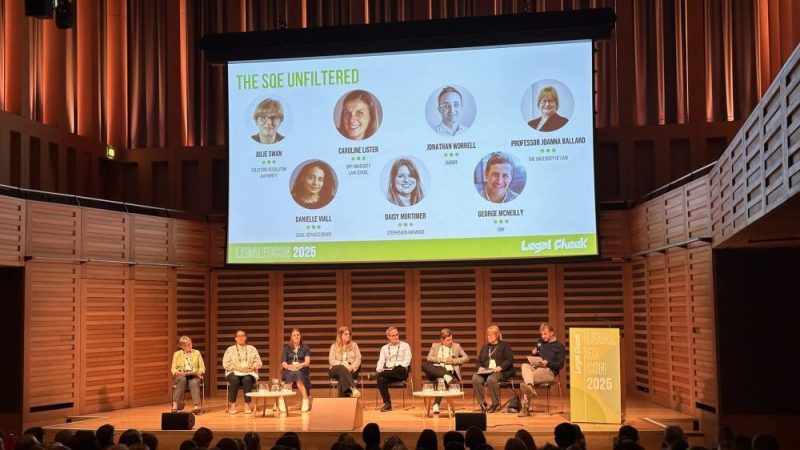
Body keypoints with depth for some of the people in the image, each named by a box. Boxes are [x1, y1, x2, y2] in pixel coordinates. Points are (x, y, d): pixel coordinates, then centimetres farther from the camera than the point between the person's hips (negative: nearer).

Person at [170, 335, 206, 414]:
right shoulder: (177, 354, 13)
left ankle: (197, 406, -46)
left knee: (194, 382, -37)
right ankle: (175, 404, -38)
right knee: (182, 380, -38)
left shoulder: (197, 353, 15)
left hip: (194, 375, 0)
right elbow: (173, 369, 8)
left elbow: (202, 367, 11)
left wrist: (199, 372, -11)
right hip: (181, 375, 0)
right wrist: (178, 372, -14)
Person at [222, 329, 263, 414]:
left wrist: (250, 368, -12)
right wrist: (236, 368, -13)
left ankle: (247, 405, -31)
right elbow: (226, 363, 2)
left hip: (249, 373, 0)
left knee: (247, 380, -36)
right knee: (234, 380, -36)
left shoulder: (252, 349, 15)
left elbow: (258, 363, 7)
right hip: (234, 372, 0)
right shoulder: (230, 349, 13)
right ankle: (232, 405, -30)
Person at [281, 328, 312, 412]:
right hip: (289, 371, 1)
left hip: (302, 371, -1)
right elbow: (283, 363, 5)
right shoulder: (287, 348, 17)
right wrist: (289, 366, -19)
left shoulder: (305, 348, 14)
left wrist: (300, 365, -24)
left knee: (298, 375, -39)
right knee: (291, 374, -38)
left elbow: (307, 362, -1)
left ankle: (305, 401, -40)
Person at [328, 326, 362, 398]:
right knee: (342, 369, -37)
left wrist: (352, 367, -18)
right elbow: (331, 361, -1)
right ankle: (353, 389, -56)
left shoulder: (354, 345, 13)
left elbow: (358, 359, 3)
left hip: (351, 371, 1)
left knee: (342, 375, -35)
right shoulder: (334, 346, 10)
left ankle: (343, 398, -41)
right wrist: (342, 364, -18)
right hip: (337, 369, -1)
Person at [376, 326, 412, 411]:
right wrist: (379, 369, -14)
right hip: (388, 371, 2)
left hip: (401, 371, -2)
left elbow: (407, 360, 2)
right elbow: (381, 361, 12)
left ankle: (377, 375, -31)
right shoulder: (384, 348, 22)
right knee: (381, 380, -34)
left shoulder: (405, 345, 14)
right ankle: (387, 404, -27)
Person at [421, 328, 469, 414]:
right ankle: (445, 376, -45)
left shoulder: (456, 346, 20)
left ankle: (436, 404, -38)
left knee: (441, 380, -39)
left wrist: (455, 361, -3)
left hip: (449, 370, -2)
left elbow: (466, 358, 15)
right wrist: (443, 359, -8)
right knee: (424, 364, -32)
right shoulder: (435, 346, 18)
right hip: (436, 370, 2)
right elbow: (429, 358, 2)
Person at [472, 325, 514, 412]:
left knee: (491, 379, -39)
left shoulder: (505, 345, 10)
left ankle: (496, 404, -22)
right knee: (475, 378, -29)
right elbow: (479, 361, 23)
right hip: (486, 371, 5)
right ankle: (482, 403, -21)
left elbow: (510, 360, -1)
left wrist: (500, 367, -18)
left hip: (501, 372, -5)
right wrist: (480, 367, -2)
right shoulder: (484, 347, 27)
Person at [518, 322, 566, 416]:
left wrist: (547, 363, -18)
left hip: (549, 371, -5)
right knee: (525, 366, -33)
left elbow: (560, 365, -2)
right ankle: (530, 388, -54)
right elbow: (535, 353, 37)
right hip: (535, 368, 5)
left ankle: (526, 407, -41)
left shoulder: (559, 346, 5)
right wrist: (533, 352, 11)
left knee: (525, 377, -33)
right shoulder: (540, 342, 22)